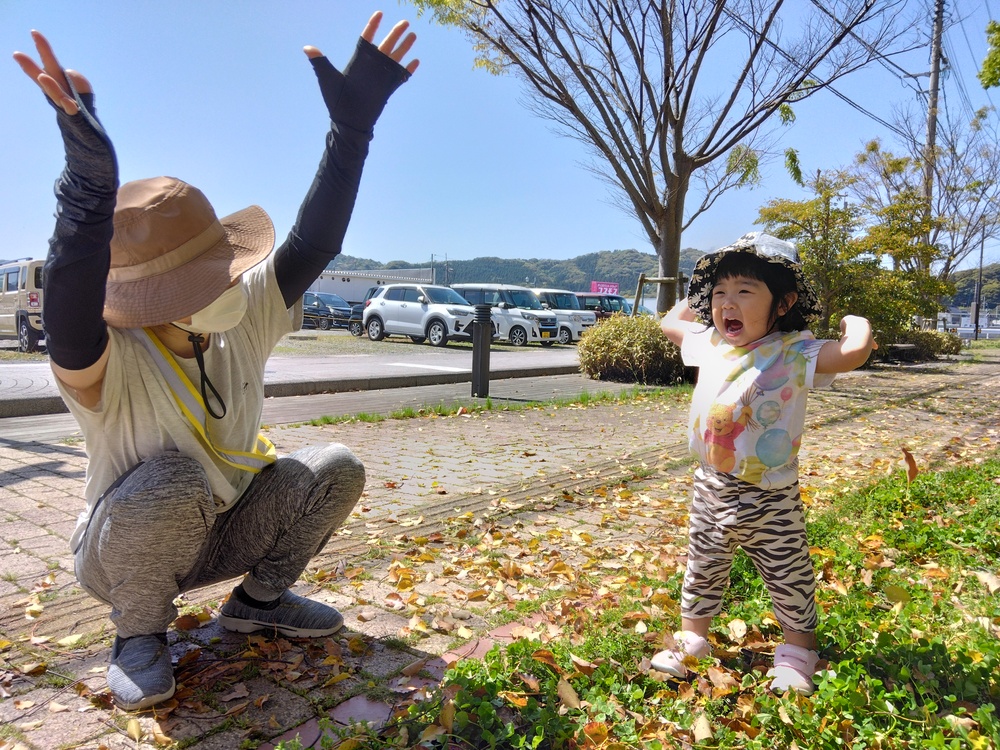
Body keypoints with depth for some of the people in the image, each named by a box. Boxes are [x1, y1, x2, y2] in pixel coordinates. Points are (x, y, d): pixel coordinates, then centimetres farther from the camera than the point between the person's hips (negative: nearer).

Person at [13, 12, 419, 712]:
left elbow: (311, 245, -25)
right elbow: (70, 317, -52)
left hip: (222, 534, 4)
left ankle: (259, 598, 7)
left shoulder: (243, 318, -16)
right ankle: (139, 633, -5)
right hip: (123, 553, -4)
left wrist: (352, 124, -33)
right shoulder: (106, 363, -29)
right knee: (172, 482, -37)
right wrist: (90, 176, -66)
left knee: (336, 468, -17)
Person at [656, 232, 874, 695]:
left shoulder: (793, 353, -18)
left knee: (788, 578, 14)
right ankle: (691, 639, 38)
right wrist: (701, 294, 13)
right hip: (711, 487, 5)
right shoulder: (709, 345, 0)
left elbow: (855, 352, -35)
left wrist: (854, 321, -16)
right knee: (702, 569, 19)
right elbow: (670, 323, 20)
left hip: (769, 496, -4)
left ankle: (797, 652, 36)